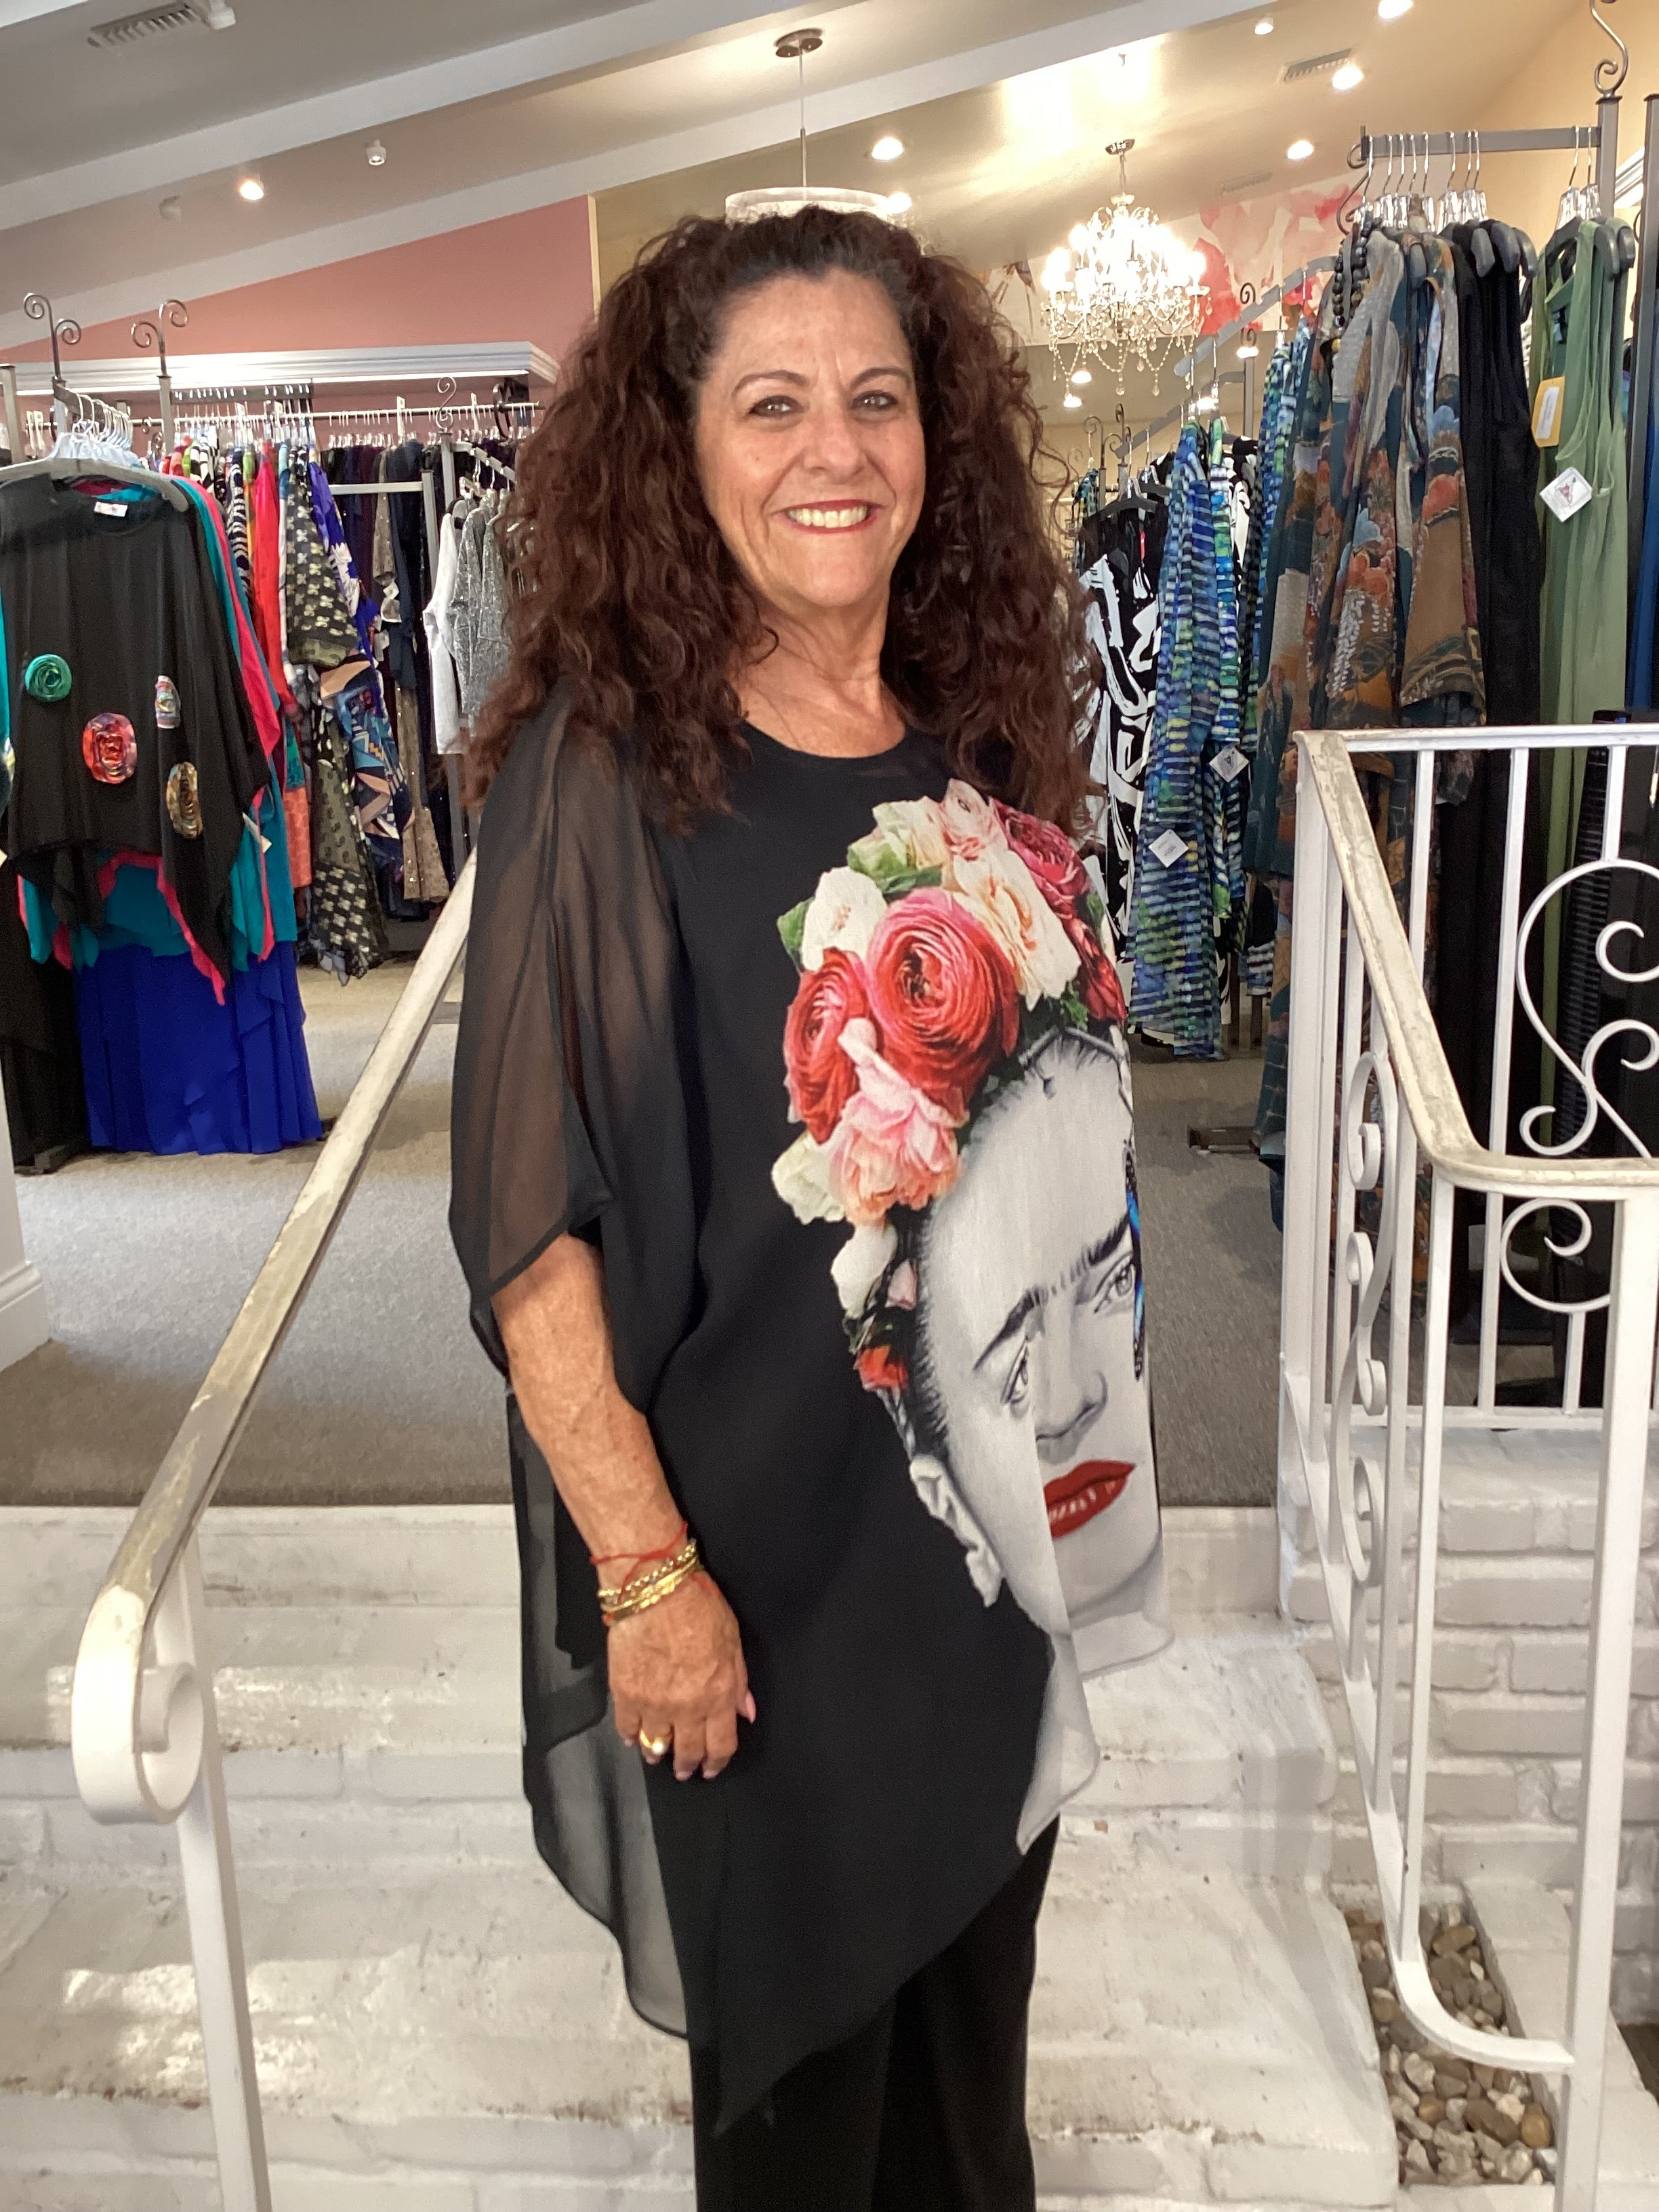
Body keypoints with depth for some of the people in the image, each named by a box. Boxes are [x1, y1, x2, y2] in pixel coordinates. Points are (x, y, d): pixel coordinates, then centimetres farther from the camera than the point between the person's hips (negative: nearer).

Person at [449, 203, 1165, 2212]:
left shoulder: (983, 739, 2)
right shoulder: (606, 770, -17)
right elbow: (531, 1228, -18)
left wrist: (1081, 1458, 13)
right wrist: (646, 1569, -19)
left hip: (1009, 1499, 6)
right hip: (775, 1544, -5)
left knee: (980, 1954, 26)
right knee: (803, 2015, 18)